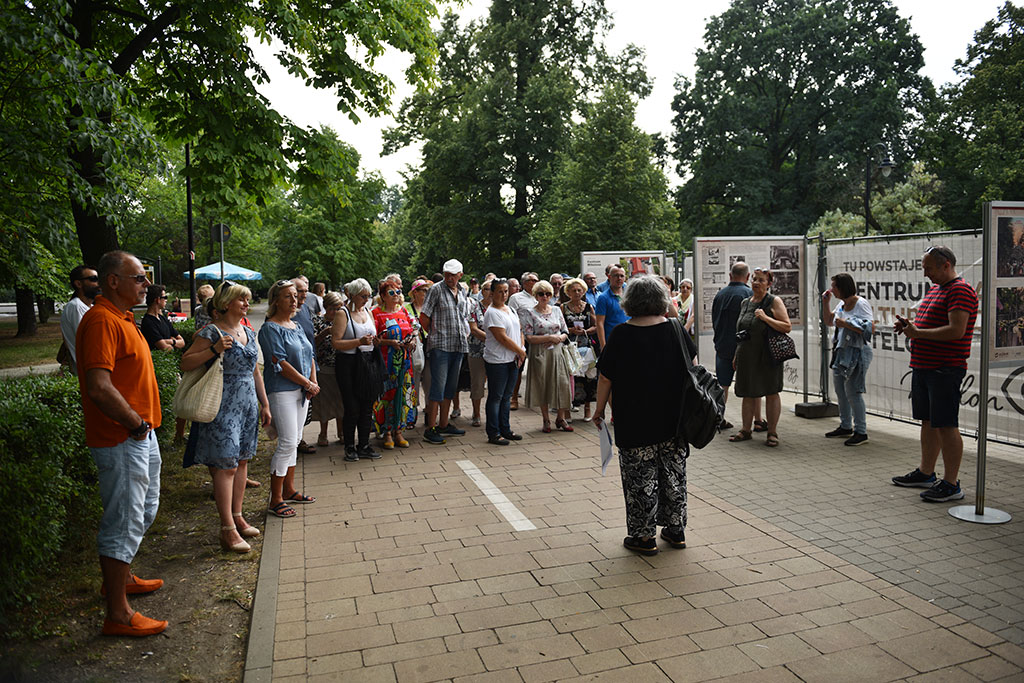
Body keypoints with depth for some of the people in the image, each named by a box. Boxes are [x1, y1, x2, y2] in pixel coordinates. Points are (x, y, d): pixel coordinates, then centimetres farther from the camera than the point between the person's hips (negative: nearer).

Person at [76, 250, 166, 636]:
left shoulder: (122, 318, 14)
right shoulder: (101, 321, -20)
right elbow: (99, 387, -29)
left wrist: (145, 423, 14)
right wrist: (136, 424, -18)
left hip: (141, 434, 10)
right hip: (120, 440, -10)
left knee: (145, 510, 23)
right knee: (124, 521, -2)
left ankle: (121, 577, 41)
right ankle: (118, 615, 9)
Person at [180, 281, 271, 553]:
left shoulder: (248, 332, 12)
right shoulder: (212, 332, -10)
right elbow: (186, 363, -13)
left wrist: (265, 404, 19)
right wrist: (214, 350, -25)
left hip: (248, 406, 7)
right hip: (223, 406, -7)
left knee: (242, 460, 12)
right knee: (226, 466, -6)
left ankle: (237, 516, 24)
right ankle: (228, 530, -1)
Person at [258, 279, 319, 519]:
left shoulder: (296, 326, 15)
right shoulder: (270, 328, -11)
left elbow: (309, 356, 18)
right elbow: (280, 363, -18)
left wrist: (314, 382, 2)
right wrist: (308, 384, -13)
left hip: (301, 391, 8)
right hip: (282, 391, -8)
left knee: (294, 441, 13)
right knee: (287, 442, -9)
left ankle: (289, 490, 25)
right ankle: (275, 500, 0)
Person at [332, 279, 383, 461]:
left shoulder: (367, 312, 14)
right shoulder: (342, 313, -6)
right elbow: (336, 342, -15)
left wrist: (375, 339, 2)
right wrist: (360, 341, -23)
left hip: (368, 363, 6)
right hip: (348, 365, -6)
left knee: (367, 407, 7)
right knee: (352, 409, -2)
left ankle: (364, 446, 16)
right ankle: (349, 447, 12)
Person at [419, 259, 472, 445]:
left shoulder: (463, 294, 14)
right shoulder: (436, 290, -5)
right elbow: (424, 317, -7)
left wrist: (466, 334, 13)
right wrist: (434, 334, 1)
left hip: (459, 346, 7)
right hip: (440, 346, -7)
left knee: (450, 387, 12)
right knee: (438, 386, -9)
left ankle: (443, 425, 22)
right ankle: (431, 429, -4)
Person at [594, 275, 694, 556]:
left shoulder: (621, 334, -11)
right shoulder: (675, 329, -2)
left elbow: (605, 377, -7)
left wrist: (600, 409, 5)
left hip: (634, 422, -4)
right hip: (673, 418, 4)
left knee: (640, 478, 5)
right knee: (674, 474, 15)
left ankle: (644, 536, 13)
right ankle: (676, 530, 27)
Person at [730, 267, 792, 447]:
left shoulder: (774, 302, -4)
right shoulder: (745, 303, 13)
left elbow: (787, 327, -10)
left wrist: (766, 318, -21)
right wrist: (736, 355, 19)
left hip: (767, 356, -5)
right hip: (747, 356, 5)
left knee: (771, 392, 2)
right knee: (747, 393, 9)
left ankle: (772, 432, 9)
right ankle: (745, 430, 19)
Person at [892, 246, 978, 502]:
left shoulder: (960, 291, -12)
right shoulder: (934, 290, 19)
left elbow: (956, 331, -23)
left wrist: (917, 332, -17)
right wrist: (909, 326, 6)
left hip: (945, 370, -10)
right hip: (923, 366, 10)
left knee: (946, 426, -6)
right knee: (928, 422, 17)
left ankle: (951, 484, 0)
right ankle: (926, 473, 27)